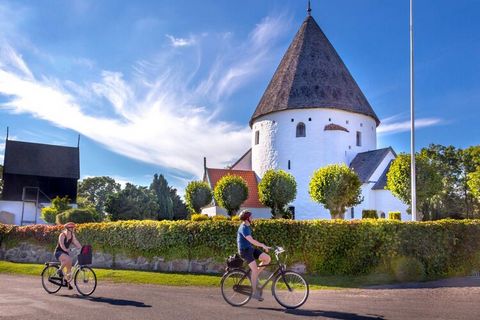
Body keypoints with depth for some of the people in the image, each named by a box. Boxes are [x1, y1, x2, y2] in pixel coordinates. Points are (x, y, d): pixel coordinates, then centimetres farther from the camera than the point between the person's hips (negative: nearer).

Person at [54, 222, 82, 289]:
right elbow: (61, 244, -30)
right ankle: (60, 270, -14)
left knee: (69, 267, 0)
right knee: (68, 259, -35)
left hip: (65, 253, 7)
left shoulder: (72, 236, 2)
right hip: (59, 252, -7)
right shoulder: (62, 235, -16)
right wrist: (66, 250, -45)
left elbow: (77, 243, -2)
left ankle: (67, 282, 15)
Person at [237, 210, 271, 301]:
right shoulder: (243, 228, -18)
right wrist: (263, 245, -31)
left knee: (267, 258, -5)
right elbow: (251, 240, -28)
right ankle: (255, 292, -4)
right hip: (245, 250, -9)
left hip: (250, 249, 9)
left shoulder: (247, 227, 13)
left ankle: (255, 276, 7)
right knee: (255, 269, -15)